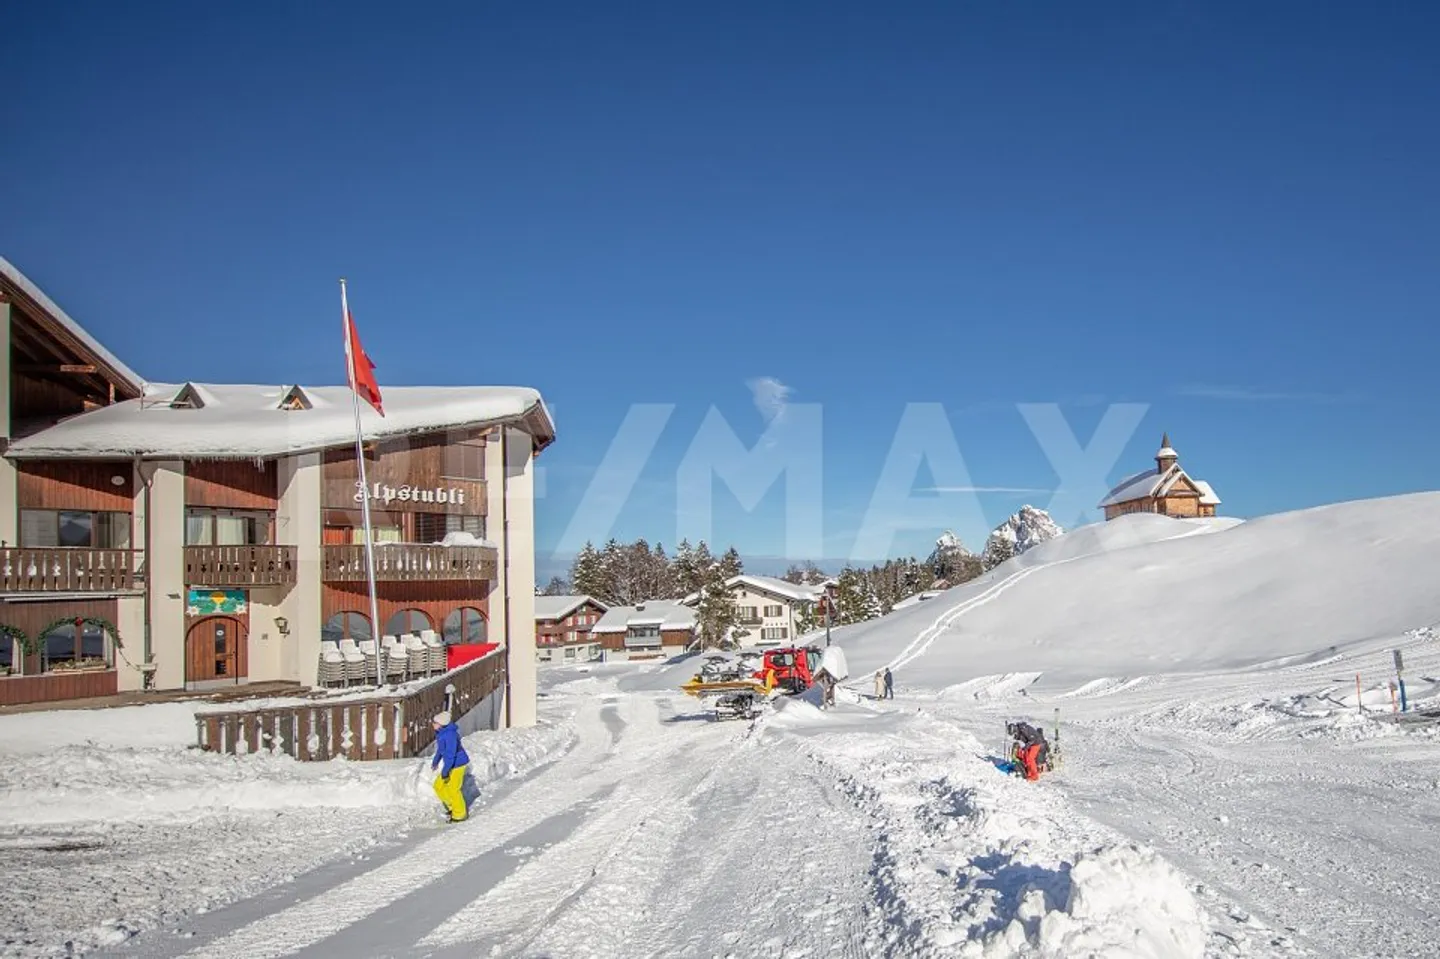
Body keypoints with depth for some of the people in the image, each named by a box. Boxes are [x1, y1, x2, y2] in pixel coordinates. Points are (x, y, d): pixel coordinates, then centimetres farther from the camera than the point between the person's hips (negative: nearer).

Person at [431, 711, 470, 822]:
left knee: (453, 790, 2)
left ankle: (460, 815, 20)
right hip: (450, 764, 9)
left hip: (457, 764, -9)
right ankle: (453, 807, 31)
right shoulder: (440, 732, 0)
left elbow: (450, 754, -29)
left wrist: (445, 771, -26)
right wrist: (436, 761, 29)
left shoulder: (449, 735, -30)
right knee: (439, 786, 15)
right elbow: (441, 748, 18)